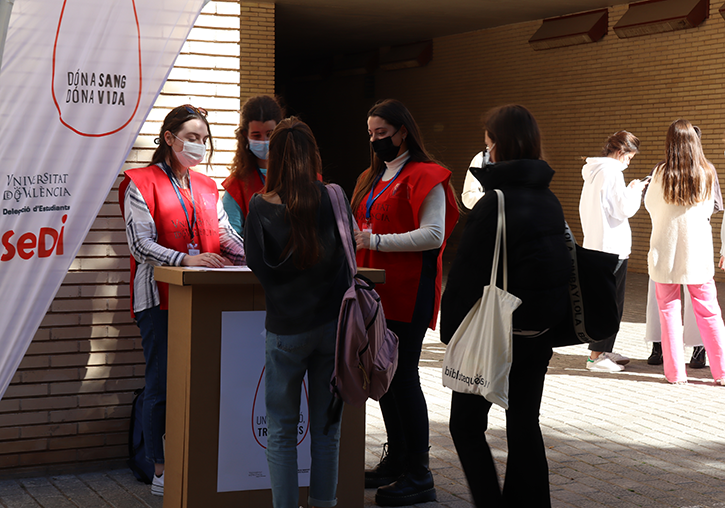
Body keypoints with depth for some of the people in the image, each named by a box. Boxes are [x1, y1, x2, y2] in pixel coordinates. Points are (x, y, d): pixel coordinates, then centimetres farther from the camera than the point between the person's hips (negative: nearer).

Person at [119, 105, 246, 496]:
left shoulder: (207, 187, 18)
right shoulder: (141, 183, -1)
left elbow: (225, 235, 11)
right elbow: (140, 243, -11)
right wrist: (184, 259, -26)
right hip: (161, 297, -5)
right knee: (162, 384, -3)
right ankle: (161, 470, 5)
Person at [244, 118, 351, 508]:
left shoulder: (261, 206, -9)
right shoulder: (332, 199, -6)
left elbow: (253, 262, 2)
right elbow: (352, 240, 10)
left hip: (286, 329, -2)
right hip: (333, 324, 2)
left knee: (281, 430, 9)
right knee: (327, 428, 12)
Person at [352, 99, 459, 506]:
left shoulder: (425, 177, -9)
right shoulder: (374, 178, 19)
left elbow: (433, 234, -18)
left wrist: (376, 241, -21)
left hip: (409, 290, -9)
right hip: (378, 289, 9)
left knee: (403, 375, -8)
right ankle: (396, 461, 23)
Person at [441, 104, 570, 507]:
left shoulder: (494, 204, -18)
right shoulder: (549, 200, 5)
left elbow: (467, 274, -16)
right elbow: (560, 259, 12)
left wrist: (451, 331, -7)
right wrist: (552, 329, 17)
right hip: (544, 325, 7)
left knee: (466, 424, 5)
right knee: (525, 422, 15)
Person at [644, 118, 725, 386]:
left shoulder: (662, 173, -11)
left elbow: (650, 205, 4)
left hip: (666, 250, -1)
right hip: (697, 250, 1)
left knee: (669, 310, 7)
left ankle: (675, 371, 8)